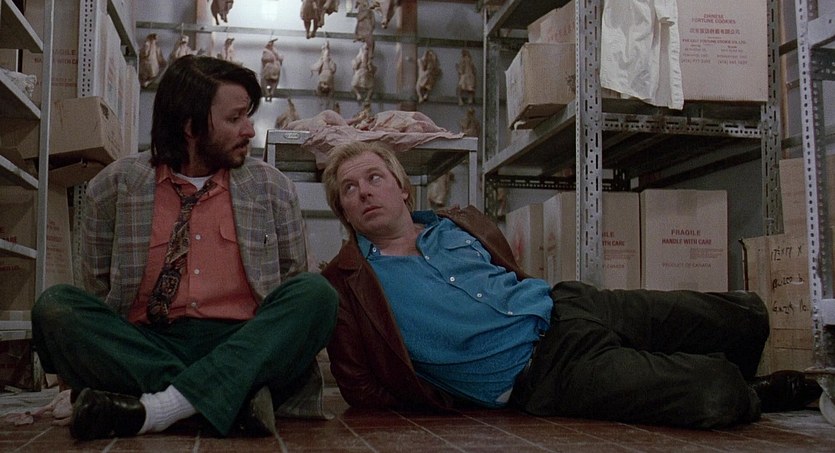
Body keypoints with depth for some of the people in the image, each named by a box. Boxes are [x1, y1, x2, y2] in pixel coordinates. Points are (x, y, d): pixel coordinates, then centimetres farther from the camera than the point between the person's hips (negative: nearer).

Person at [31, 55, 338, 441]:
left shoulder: (273, 188, 9)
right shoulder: (113, 186, 7)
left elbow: (297, 302, 10)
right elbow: (97, 291, 13)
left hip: (242, 348, 0)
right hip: (142, 346, 0)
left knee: (316, 293, -24)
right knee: (55, 306, -23)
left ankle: (157, 408, -34)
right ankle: (232, 399, -32)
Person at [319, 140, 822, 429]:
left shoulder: (458, 225, 14)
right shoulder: (348, 285, -1)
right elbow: (362, 390, -3)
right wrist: (456, 398, -7)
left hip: (564, 307, 7)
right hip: (537, 373, -6)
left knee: (747, 315, 0)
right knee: (714, 396, -25)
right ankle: (749, 396, 10)